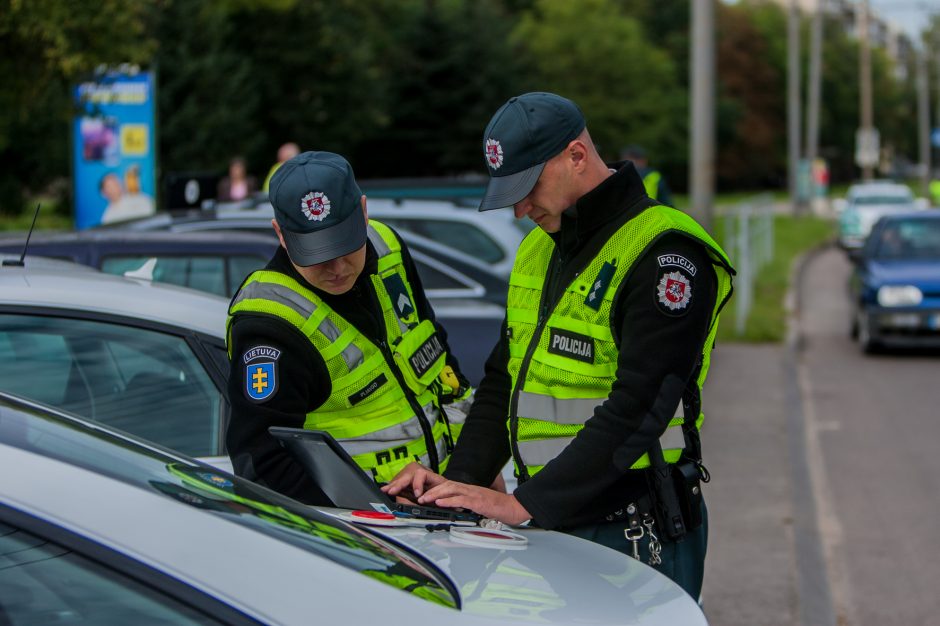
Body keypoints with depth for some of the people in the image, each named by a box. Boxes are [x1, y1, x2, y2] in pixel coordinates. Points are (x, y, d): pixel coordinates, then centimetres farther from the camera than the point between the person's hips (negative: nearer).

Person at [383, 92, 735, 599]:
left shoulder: (665, 255, -15)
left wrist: (523, 504, -24)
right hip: (549, 525, 8)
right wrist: (461, 482, 3)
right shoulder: (539, 248, 14)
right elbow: (503, 379, 18)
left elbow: (637, 410, -22)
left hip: (633, 537, -7)